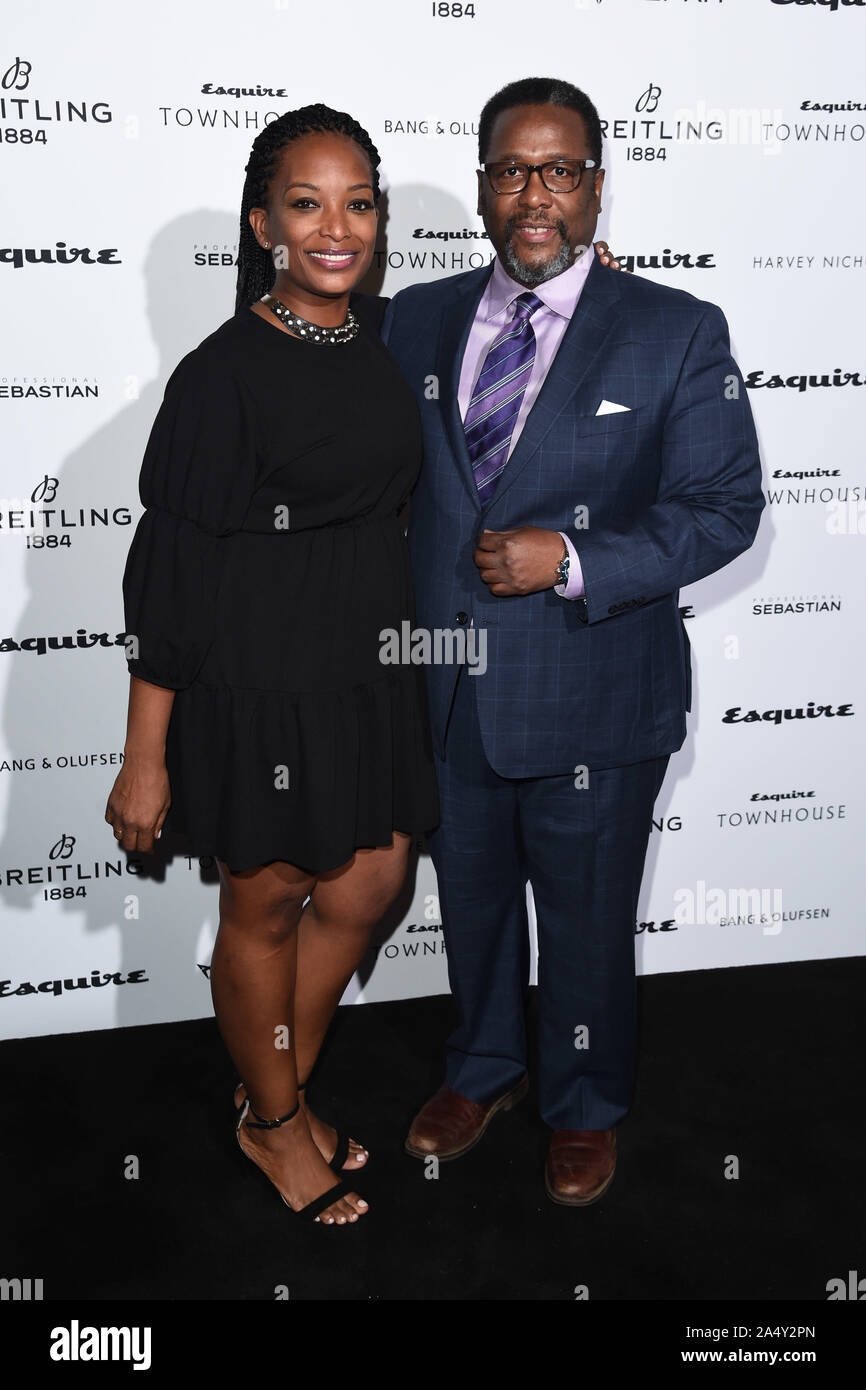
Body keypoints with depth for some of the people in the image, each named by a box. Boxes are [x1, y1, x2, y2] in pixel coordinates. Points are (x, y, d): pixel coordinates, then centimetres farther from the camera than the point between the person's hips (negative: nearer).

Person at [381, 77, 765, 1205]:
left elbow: (724, 508, -8)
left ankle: (586, 1110, 41)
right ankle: (485, 1070, 48)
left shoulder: (677, 334, -7)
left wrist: (575, 559, -20)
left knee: (587, 920, 14)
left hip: (590, 700, -3)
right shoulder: (417, 321, 4)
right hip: (446, 694, 4)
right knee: (471, 899, 21)